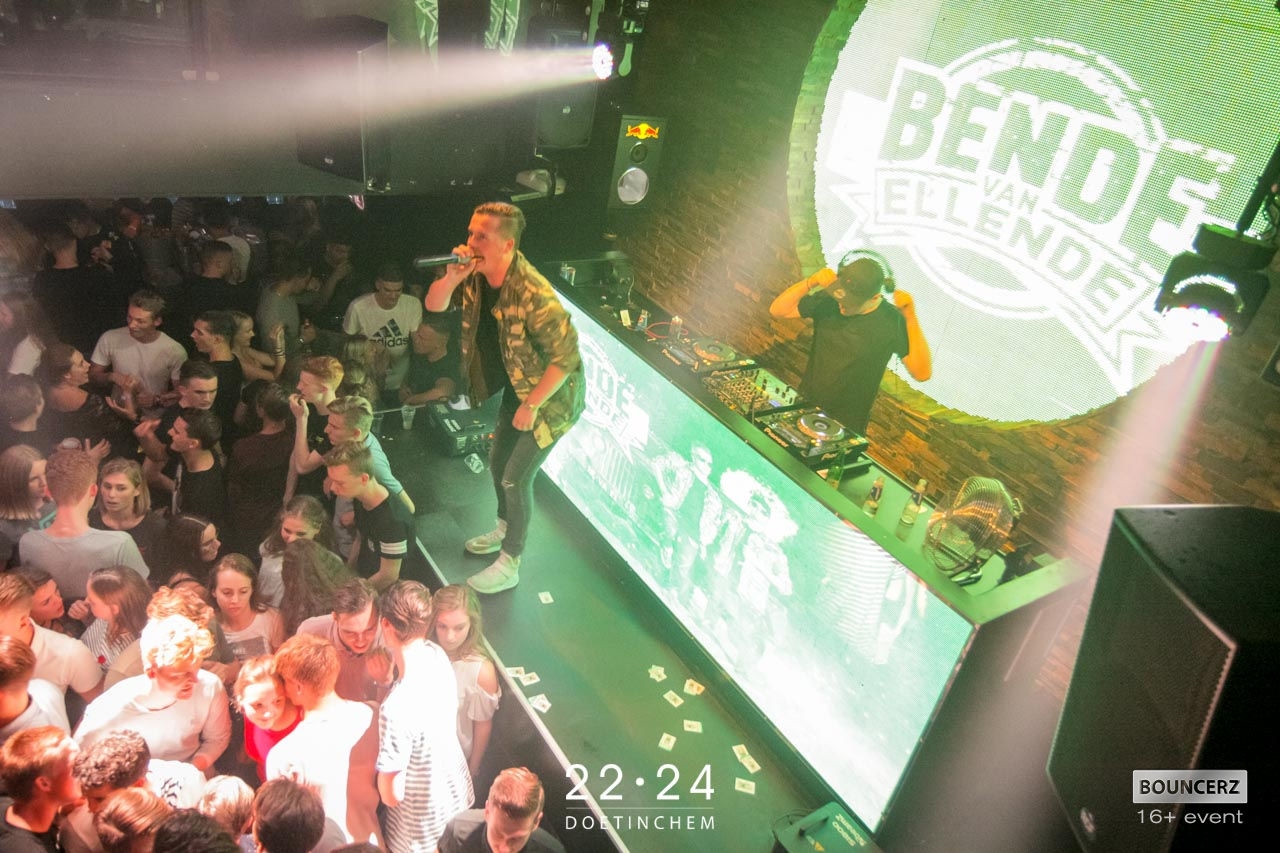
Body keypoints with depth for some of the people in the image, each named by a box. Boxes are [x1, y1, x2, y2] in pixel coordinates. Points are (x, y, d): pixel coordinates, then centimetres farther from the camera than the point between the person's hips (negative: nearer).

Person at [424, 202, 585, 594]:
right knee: (498, 463, 22)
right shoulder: (476, 274, -12)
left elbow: (566, 356, -30)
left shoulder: (533, 294, -35)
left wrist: (531, 406, -23)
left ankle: (509, 565, 19)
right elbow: (433, 305, -2)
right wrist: (451, 278, -24)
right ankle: (504, 529, 49)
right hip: (515, 389, 8)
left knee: (515, 478, -1)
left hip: (550, 396, -8)